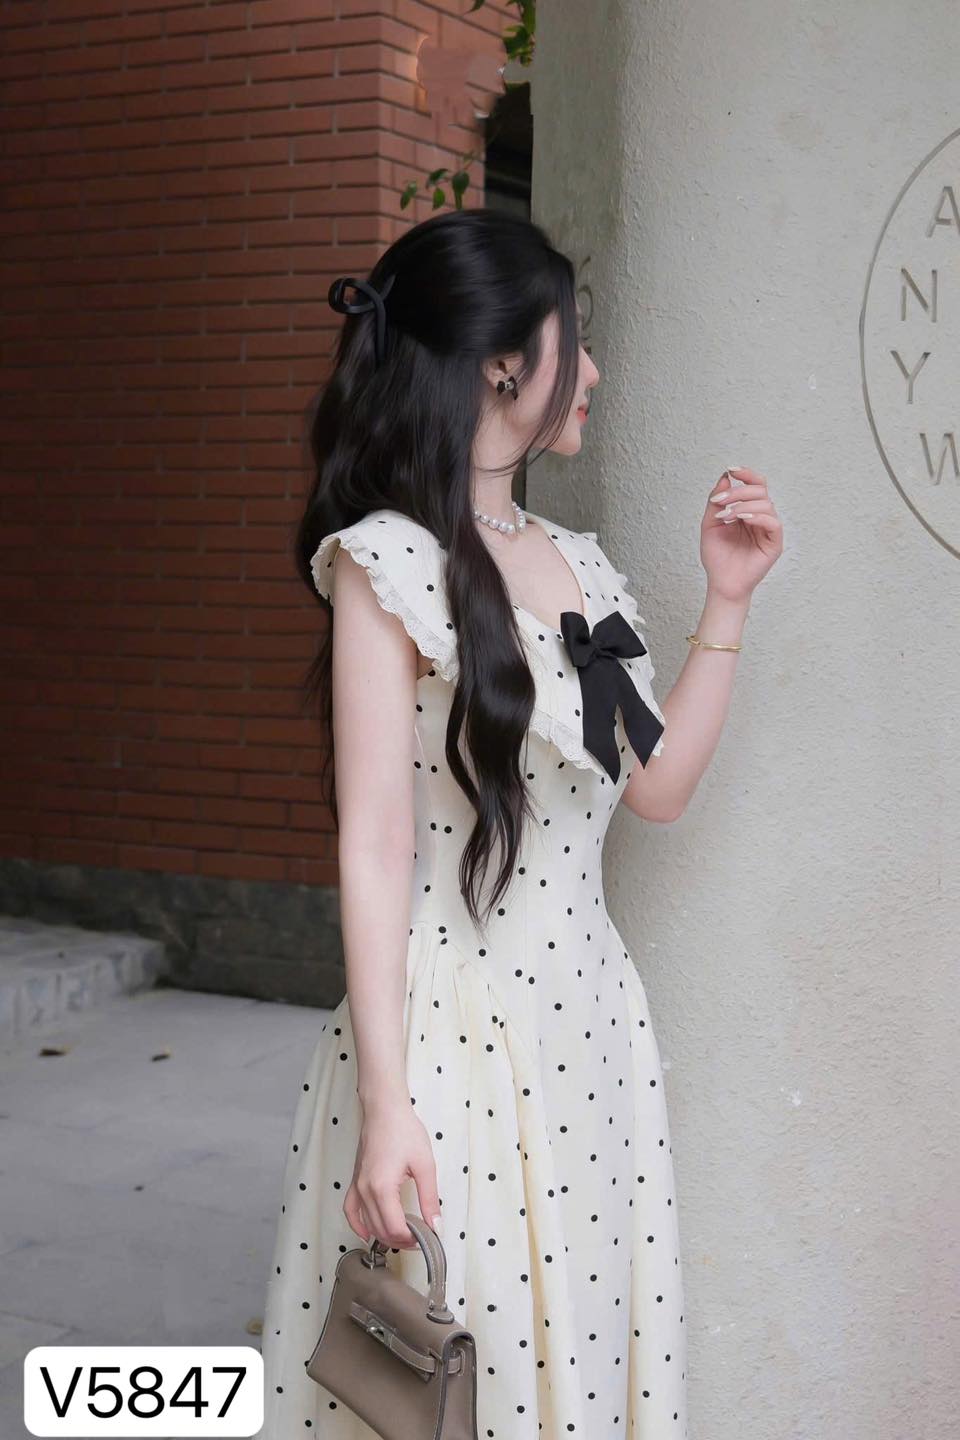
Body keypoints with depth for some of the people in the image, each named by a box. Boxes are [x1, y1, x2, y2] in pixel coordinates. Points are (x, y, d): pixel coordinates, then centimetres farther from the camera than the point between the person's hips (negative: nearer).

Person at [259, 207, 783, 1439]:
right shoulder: (388, 561, -11)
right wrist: (385, 1106, -18)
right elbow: (374, 848, -15)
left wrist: (727, 601, 10)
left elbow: (658, 787, 15)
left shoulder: (577, 563, 10)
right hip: (451, 1026, -7)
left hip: (590, 1018, 7)